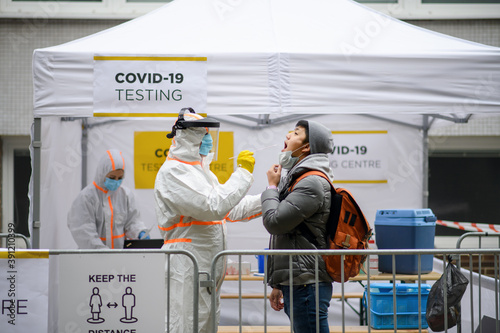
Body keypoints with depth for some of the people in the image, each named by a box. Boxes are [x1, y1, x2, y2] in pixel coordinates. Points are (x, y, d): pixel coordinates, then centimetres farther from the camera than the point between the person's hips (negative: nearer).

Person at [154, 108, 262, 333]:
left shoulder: (200, 170, 20)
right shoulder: (173, 172, -14)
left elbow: (231, 209, 21)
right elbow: (214, 207, -23)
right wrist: (243, 172, -15)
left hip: (208, 267, 10)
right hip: (187, 268, -10)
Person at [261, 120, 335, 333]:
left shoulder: (313, 183, -14)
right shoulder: (296, 179, 19)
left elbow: (275, 222, -19)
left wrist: (272, 186, -2)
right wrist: (278, 285, 23)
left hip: (307, 285, -10)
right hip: (294, 284, 10)